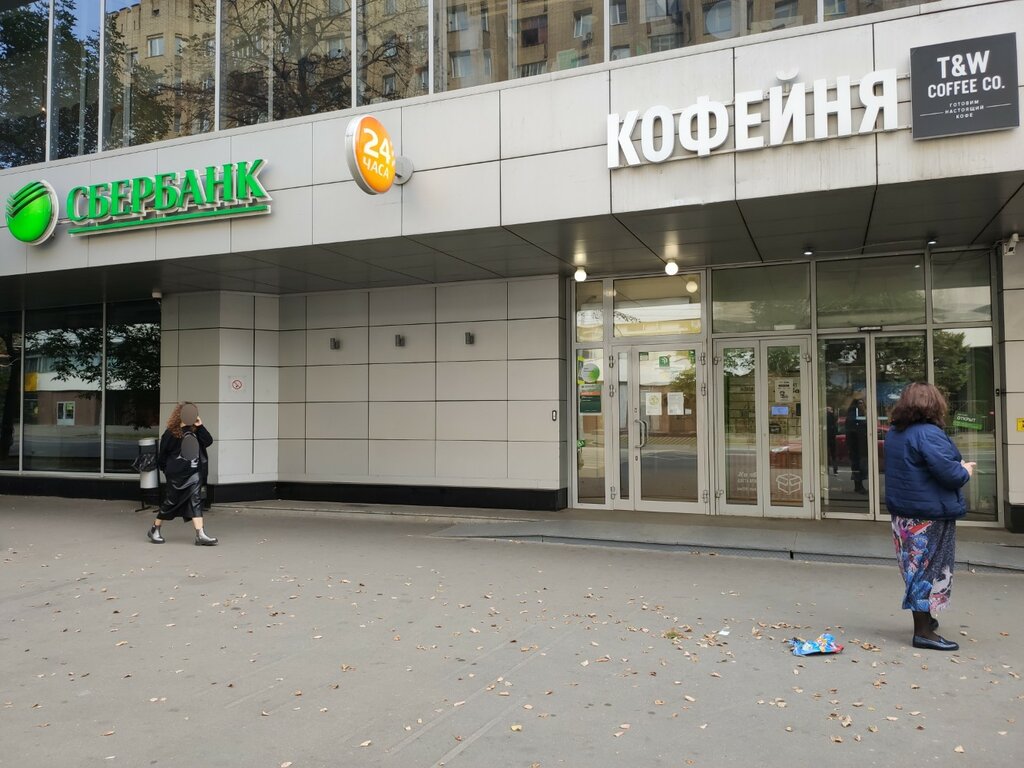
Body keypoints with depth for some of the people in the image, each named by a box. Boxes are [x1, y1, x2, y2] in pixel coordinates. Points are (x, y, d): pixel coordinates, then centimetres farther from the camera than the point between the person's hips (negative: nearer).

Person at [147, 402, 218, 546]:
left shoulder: (195, 430, 7)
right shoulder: (171, 433, -9)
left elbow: (208, 442, -4)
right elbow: (162, 453, -3)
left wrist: (200, 426, -9)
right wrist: (166, 470, 3)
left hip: (193, 473, 4)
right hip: (176, 474, -4)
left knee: (195, 501, -4)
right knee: (171, 501, 6)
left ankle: (200, 535, -9)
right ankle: (155, 530, 27)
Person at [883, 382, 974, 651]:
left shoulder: (894, 433, 9)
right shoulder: (929, 434, -20)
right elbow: (947, 471, -25)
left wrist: (958, 468, 16)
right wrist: (965, 471, -3)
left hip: (903, 513, 9)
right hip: (931, 516, -9)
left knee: (916, 568, 19)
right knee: (930, 569, 0)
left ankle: (923, 619, 32)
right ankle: (923, 632, 5)